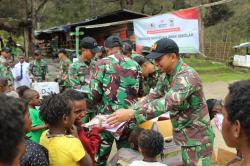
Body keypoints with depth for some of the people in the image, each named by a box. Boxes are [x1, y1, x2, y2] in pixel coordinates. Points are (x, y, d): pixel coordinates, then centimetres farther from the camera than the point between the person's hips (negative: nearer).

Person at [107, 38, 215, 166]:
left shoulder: (187, 76, -27)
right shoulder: (166, 75, 1)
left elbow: (168, 102, -39)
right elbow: (153, 96, 6)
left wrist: (132, 113, -42)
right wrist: (129, 110, -9)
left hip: (197, 138, -7)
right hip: (184, 135, 8)